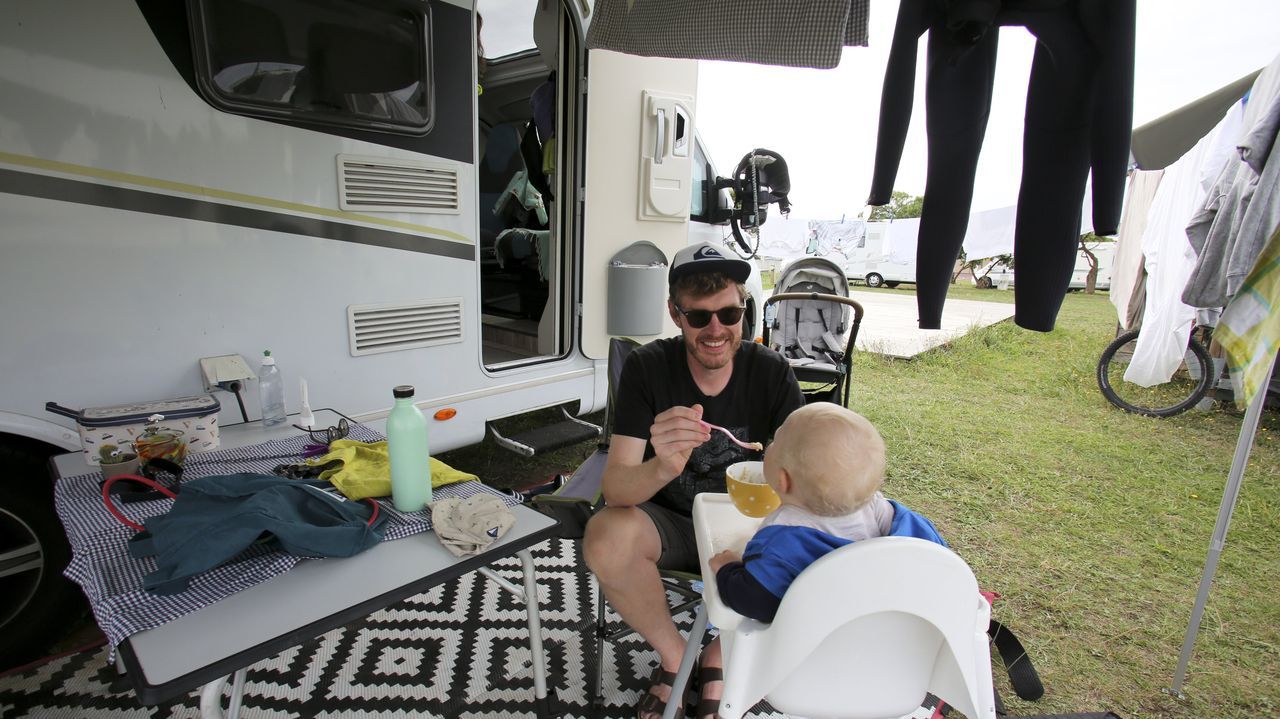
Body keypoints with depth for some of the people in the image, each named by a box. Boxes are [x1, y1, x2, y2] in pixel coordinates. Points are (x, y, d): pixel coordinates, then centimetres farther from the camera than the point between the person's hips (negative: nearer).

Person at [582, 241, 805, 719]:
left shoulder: (771, 372, -14)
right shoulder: (647, 368, -18)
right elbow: (615, 488, -26)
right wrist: (663, 467, -49)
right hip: (668, 523, -1)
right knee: (604, 536, -30)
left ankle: (718, 658, 3)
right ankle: (675, 658, 0)